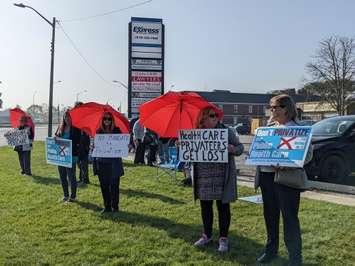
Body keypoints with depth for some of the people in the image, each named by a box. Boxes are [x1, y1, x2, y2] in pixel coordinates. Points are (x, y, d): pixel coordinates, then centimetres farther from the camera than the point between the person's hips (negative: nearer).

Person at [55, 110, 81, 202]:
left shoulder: (76, 128, -9)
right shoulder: (61, 127, 9)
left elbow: (78, 142, -12)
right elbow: (56, 137, 15)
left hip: (71, 156, -7)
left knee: (71, 177, 2)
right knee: (62, 177, 15)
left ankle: (73, 196, 14)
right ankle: (65, 195, 28)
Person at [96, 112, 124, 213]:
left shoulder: (116, 130, 1)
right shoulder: (99, 131, 6)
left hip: (114, 162, -2)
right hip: (102, 162, 3)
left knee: (114, 185, 0)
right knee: (104, 185, 8)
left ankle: (115, 206, 11)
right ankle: (107, 206, 20)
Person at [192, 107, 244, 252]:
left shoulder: (226, 131, -3)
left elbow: (240, 147, 1)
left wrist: (233, 149, -20)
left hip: (221, 176, -3)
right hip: (203, 177, 3)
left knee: (223, 206, 6)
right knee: (205, 206, 13)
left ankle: (223, 238, 20)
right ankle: (207, 235, 31)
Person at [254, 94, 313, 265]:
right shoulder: (270, 126, 12)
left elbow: (307, 155, -12)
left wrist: (287, 165, -26)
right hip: (266, 176, 7)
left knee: (290, 218, 0)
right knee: (270, 216, 17)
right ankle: (271, 250, 33)